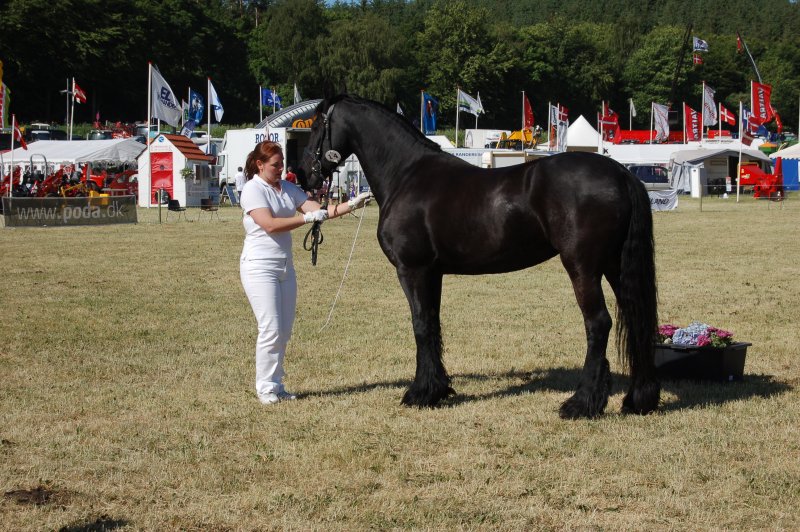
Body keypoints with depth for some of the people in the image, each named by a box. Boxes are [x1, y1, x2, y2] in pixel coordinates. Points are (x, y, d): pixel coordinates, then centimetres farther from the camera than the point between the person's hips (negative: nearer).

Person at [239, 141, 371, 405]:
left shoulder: (288, 188, 11)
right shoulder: (253, 190, -10)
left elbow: (320, 210, 7)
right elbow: (270, 224, -21)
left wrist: (350, 205, -6)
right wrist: (307, 218, -23)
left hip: (285, 267, 7)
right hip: (260, 267, -7)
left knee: (284, 331, 8)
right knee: (270, 329, -9)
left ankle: (276, 385, 17)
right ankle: (265, 387, 1)